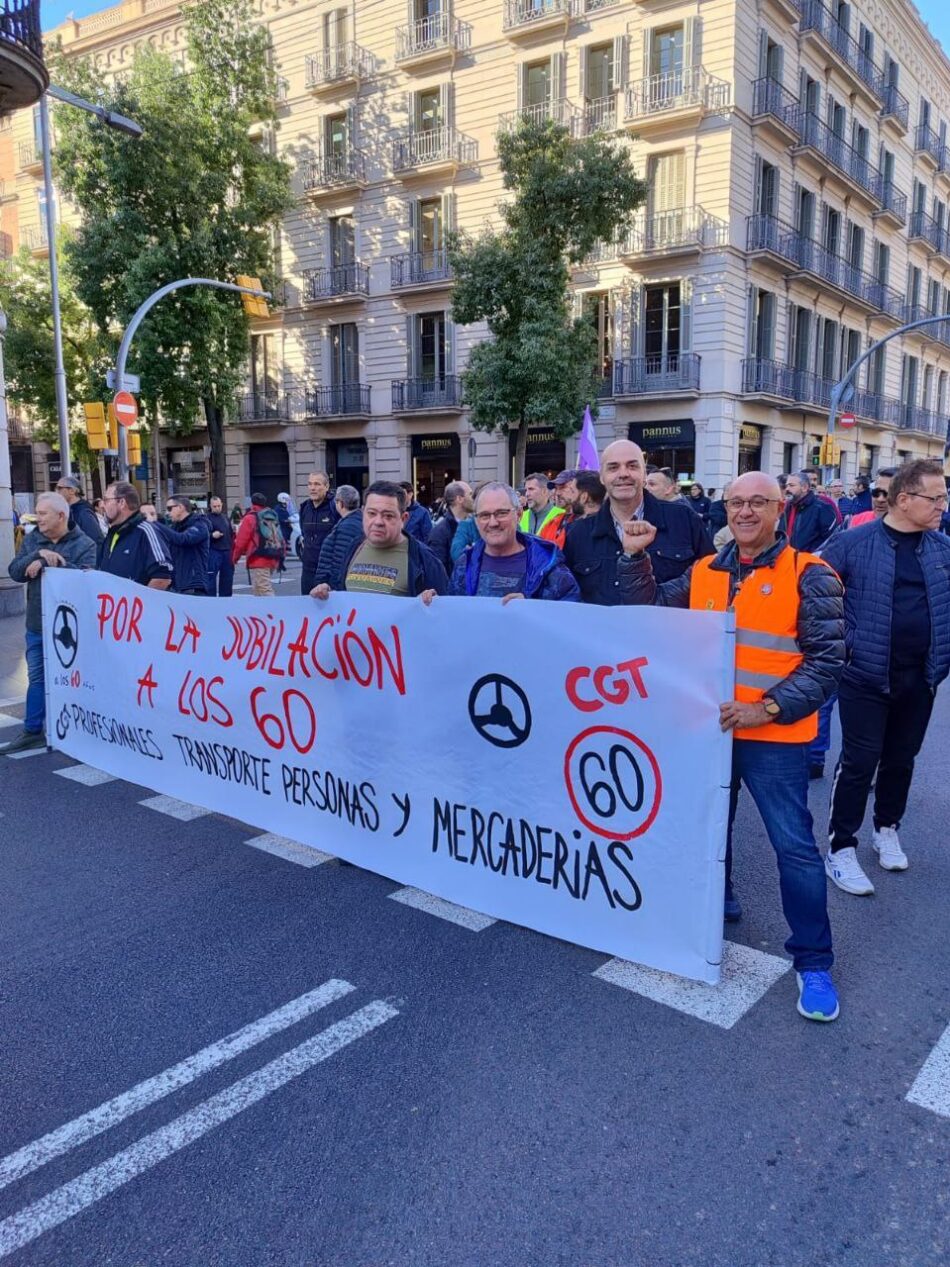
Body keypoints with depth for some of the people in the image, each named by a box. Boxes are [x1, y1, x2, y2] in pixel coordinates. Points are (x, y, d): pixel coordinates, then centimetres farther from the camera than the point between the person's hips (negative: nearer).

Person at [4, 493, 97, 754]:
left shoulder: (84, 544, -8)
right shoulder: (31, 541, 7)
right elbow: (15, 572, -4)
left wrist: (49, 562, -22)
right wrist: (39, 554, -20)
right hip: (37, 624, 5)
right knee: (37, 678, 12)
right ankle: (32, 731, 22)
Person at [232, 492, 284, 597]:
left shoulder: (250, 518, -4)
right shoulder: (273, 518, 16)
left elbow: (241, 541, -5)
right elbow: (280, 540, 15)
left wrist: (235, 557, 8)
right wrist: (279, 556, 21)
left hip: (259, 561, -7)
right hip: (273, 560, 8)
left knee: (265, 593, -9)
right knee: (257, 591, 18)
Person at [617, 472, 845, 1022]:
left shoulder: (808, 575, -9)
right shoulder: (704, 572, 6)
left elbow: (828, 659, -12)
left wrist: (770, 708, -23)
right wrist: (636, 557, -4)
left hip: (773, 737, -5)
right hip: (708, 727, 5)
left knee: (795, 846, -2)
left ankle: (813, 961, 13)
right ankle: (717, 902, 44)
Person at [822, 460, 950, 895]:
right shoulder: (854, 543, -10)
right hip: (866, 676, -4)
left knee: (901, 760, 17)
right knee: (859, 762, 0)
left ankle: (887, 831, 38)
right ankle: (841, 849, 11)